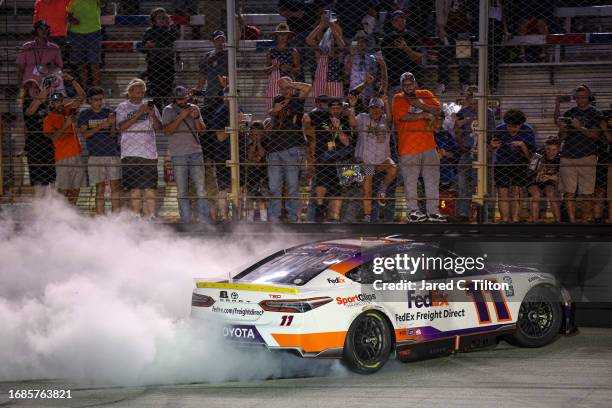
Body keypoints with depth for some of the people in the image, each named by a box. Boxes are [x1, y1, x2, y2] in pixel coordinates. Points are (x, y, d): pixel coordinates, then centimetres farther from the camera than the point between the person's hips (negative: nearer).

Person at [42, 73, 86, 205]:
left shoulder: (67, 110, 12)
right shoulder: (49, 120, -4)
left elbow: (81, 95, 13)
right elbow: (52, 136, -18)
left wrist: (72, 80, 4)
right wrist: (65, 125, -22)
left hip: (76, 154, 6)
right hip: (63, 158, -6)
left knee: (76, 189, 7)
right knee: (63, 189, -8)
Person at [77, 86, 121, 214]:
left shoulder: (110, 112, 7)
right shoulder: (84, 115, 5)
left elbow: (113, 134, 1)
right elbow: (85, 134, -7)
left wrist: (113, 124, -20)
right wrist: (101, 126, -19)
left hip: (113, 154, 1)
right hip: (95, 155, -1)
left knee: (116, 186, -5)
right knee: (100, 189, 1)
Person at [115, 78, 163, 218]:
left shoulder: (150, 106, 14)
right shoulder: (123, 107, 6)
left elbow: (159, 127, 10)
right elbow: (122, 126, -8)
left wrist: (153, 116, -9)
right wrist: (138, 113, -14)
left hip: (149, 152, 3)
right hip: (130, 153, -3)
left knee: (150, 188, -1)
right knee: (135, 188, -4)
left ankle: (150, 217, 0)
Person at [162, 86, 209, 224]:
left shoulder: (194, 108, 11)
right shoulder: (168, 110, 1)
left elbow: (202, 130, 8)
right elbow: (167, 131, -11)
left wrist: (196, 118, -10)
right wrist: (181, 117, -18)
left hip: (196, 152, 2)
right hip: (178, 155, -2)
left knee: (200, 189, -4)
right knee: (182, 191, 0)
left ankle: (203, 221, -3)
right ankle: (186, 222, 4)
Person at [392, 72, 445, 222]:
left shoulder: (425, 95, 12)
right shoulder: (398, 99, 0)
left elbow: (438, 109, 0)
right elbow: (404, 116, -15)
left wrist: (421, 105, -12)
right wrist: (424, 115, -6)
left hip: (428, 144, 4)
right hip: (408, 147, -4)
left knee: (432, 179, 3)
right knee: (410, 181, -1)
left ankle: (433, 211, 8)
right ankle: (413, 211, 8)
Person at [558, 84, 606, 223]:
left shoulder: (595, 114, 6)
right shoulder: (568, 114, 14)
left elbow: (595, 135, -6)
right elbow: (562, 137, 11)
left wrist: (580, 127, -19)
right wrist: (562, 128, -11)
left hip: (586, 157, -2)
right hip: (568, 157, 2)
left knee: (586, 193, -4)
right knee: (569, 192, -3)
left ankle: (586, 220, 1)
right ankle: (571, 221, -1)